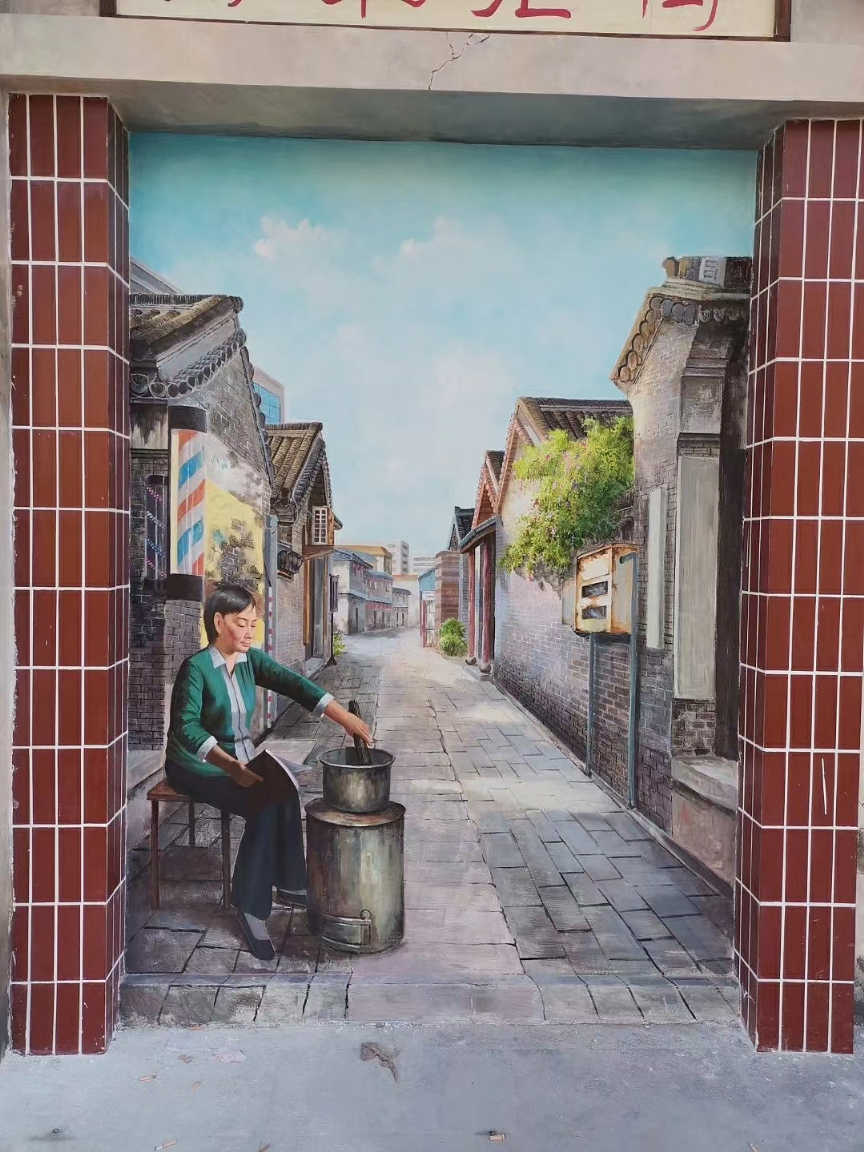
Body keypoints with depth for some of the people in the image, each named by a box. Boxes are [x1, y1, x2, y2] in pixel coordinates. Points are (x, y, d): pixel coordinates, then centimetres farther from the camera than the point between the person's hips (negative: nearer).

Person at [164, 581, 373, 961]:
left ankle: (289, 885, -5)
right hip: (196, 766, -6)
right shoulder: (196, 667, -17)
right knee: (265, 806, -26)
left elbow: (295, 685, -10)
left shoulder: (251, 660, 1)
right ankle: (249, 904, -14)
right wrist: (228, 765, -39)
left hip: (239, 760, 6)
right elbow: (185, 727, -26)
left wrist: (346, 718, -21)